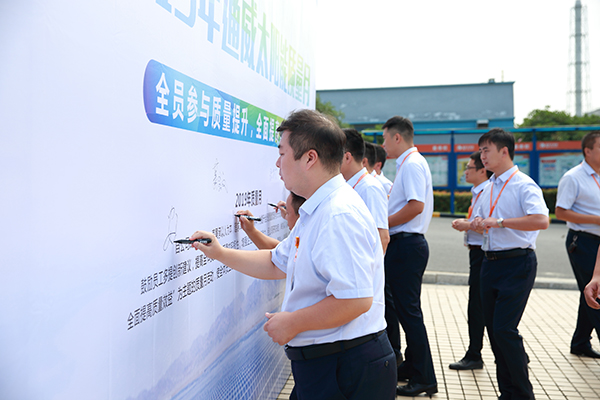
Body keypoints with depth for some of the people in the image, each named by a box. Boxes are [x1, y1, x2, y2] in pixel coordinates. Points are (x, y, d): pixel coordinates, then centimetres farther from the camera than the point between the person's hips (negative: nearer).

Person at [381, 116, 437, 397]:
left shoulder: (412, 164, -13)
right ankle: (411, 367, 30)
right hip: (405, 244, 11)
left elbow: (416, 206, -24)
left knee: (408, 310, -4)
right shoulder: (409, 163, 18)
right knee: (404, 308, 17)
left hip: (406, 245, -11)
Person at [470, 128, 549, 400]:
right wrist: (477, 223, 1)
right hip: (490, 263, 8)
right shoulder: (488, 188, 15)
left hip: (517, 264, -8)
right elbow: (477, 222, 24)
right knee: (493, 330, 10)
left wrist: (500, 221, -23)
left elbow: (542, 221, -26)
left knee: (504, 329, -11)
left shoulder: (524, 185, -10)